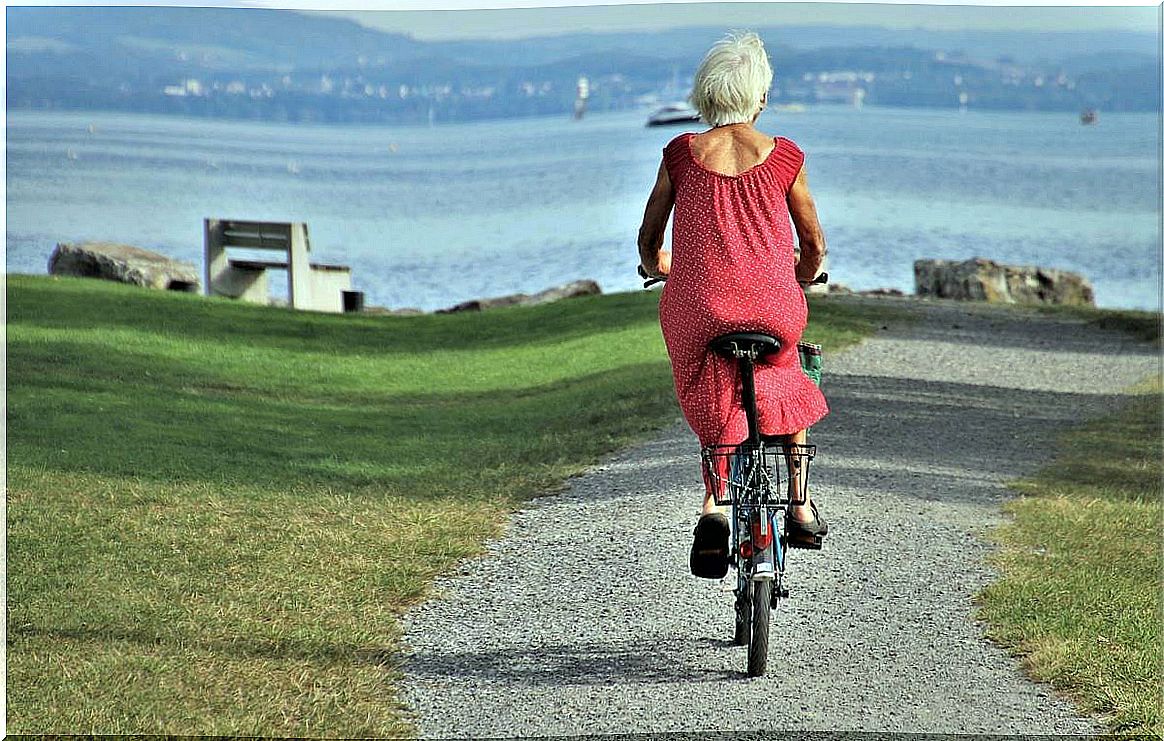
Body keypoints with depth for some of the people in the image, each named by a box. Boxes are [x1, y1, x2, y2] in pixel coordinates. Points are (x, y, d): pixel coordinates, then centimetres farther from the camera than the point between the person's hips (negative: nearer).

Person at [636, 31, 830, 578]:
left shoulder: (681, 154, 4)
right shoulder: (783, 157, 3)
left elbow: (649, 241, 15)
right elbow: (814, 246, 14)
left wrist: (655, 266, 39)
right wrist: (803, 276, 37)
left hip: (696, 310, 0)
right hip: (773, 306, 0)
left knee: (717, 407, 21)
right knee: (788, 385, 30)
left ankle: (715, 504, -3)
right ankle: (800, 506, 27)